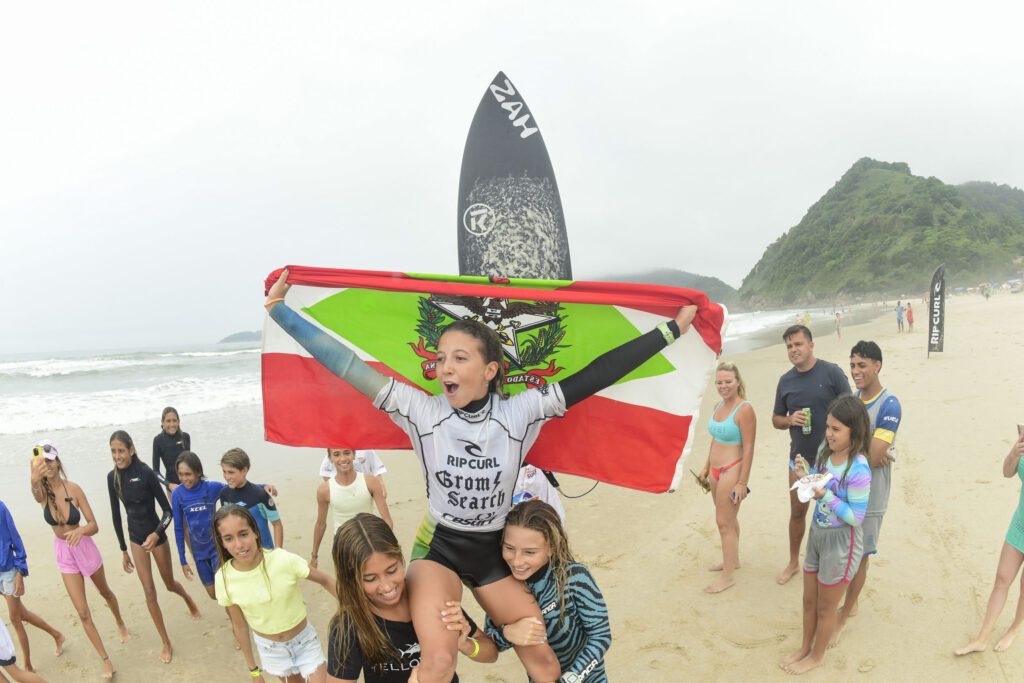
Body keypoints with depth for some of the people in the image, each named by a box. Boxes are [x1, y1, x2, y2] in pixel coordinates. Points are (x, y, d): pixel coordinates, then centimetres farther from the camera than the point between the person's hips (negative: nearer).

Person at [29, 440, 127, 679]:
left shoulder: (73, 488, -22)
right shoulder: (42, 490, -19)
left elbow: (94, 525, -20)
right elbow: (36, 493, -47)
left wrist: (81, 530, -43)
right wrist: (35, 478, -70)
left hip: (84, 548, -1)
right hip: (63, 553, 1)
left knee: (105, 592, 24)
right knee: (82, 612, 3)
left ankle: (121, 624, 53)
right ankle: (105, 659, 18)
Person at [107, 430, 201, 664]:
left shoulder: (146, 473, -21)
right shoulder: (113, 477, -7)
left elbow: (168, 510, -15)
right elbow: (116, 514, 4)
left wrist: (156, 533, -32)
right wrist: (123, 549, 9)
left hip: (156, 535, -3)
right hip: (136, 538, 3)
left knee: (169, 583, 16)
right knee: (149, 592, 5)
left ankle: (188, 599, 52)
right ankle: (166, 643, 18)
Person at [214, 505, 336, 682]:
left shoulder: (283, 560, -28)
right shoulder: (223, 579, -20)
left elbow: (325, 580, -13)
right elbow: (239, 626, -5)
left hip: (304, 640, -1)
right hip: (268, 647, 2)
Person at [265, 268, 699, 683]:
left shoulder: (519, 413, -15)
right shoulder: (422, 412, -16)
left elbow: (595, 376, -17)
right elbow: (345, 365, -19)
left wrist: (671, 329, -17)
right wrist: (278, 307, -21)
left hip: (494, 551, 2)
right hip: (438, 546, -2)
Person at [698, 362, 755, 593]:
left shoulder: (745, 410, -18)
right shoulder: (719, 405, 6)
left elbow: (748, 448, -18)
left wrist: (742, 483, -19)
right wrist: (706, 467, 19)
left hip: (731, 471, -8)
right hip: (716, 470, 8)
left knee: (724, 522, 0)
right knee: (728, 519, 21)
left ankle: (728, 576, 12)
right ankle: (732, 559, 39)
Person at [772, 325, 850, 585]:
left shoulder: (831, 372, -11)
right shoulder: (785, 381, 2)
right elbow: (776, 419, 11)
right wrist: (790, 420, -13)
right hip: (799, 458, 4)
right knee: (797, 511, 14)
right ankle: (793, 563, 31)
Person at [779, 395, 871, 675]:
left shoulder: (858, 469, -27)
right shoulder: (825, 451, -5)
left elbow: (855, 517, -23)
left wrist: (825, 496, -32)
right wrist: (806, 472, -9)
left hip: (842, 541, -7)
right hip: (817, 533, 7)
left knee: (825, 607, 15)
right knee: (809, 600, 22)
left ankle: (816, 656, 37)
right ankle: (805, 648, 42)